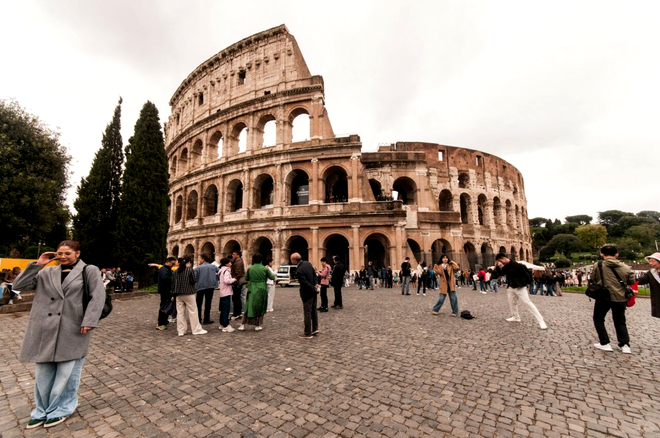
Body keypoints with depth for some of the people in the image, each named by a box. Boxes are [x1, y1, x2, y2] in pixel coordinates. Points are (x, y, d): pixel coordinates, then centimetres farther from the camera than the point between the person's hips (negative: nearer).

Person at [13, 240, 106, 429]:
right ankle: (42, 410, 35)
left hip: (73, 330, -4)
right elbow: (19, 285, 5)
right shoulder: (47, 273, 11)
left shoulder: (89, 271, -3)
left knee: (66, 373, 8)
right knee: (43, 372, 15)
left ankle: (60, 410, 27)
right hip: (45, 330, 4)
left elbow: (98, 296, -9)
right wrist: (37, 264, 0)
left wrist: (89, 321, -17)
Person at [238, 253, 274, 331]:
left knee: (249, 307, 12)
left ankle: (243, 325, 15)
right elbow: (272, 277, -1)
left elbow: (246, 279, 6)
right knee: (260, 308, 12)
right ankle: (258, 325, 17)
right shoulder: (265, 269, -10)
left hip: (252, 291, 1)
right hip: (262, 291, -1)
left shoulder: (249, 269, -6)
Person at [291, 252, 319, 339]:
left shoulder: (299, 271, -26)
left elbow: (306, 283, -22)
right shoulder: (307, 263, -1)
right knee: (313, 310, 18)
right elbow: (314, 274, 5)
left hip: (307, 293, -8)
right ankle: (315, 329, 29)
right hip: (313, 292, 8)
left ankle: (308, 334, 12)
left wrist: (314, 288, -9)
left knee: (307, 312, 2)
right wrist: (315, 284, -3)